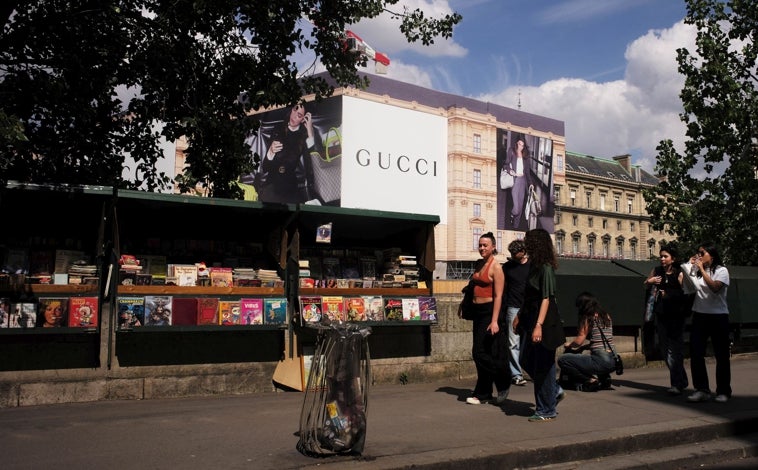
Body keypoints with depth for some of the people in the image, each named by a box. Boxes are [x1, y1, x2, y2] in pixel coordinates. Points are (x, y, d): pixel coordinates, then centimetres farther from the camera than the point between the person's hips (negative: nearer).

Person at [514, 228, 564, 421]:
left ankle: (546, 410, 11)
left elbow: (546, 298, -21)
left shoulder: (546, 268, -15)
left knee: (543, 366, 0)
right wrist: (519, 315, 21)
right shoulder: (534, 266, 12)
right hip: (530, 319, 10)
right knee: (526, 361, 14)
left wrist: (539, 325, -26)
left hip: (543, 322, -10)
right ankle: (555, 391, 28)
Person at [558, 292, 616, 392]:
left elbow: (579, 341, -9)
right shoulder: (606, 316, 16)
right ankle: (604, 378, 14)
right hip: (613, 361, 8)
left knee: (562, 360, -7)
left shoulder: (588, 318, -5)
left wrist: (568, 345, 11)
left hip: (601, 361, -8)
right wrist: (581, 348, 23)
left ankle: (590, 380, -9)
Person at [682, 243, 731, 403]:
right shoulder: (696, 271, 9)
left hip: (718, 316, -4)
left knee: (721, 355, 4)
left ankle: (723, 391, 14)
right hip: (699, 316, 4)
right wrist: (689, 266, -3)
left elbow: (715, 287, -20)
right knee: (695, 353, -3)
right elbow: (691, 286, -2)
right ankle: (701, 389, 2)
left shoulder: (721, 270, -3)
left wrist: (701, 269, -17)